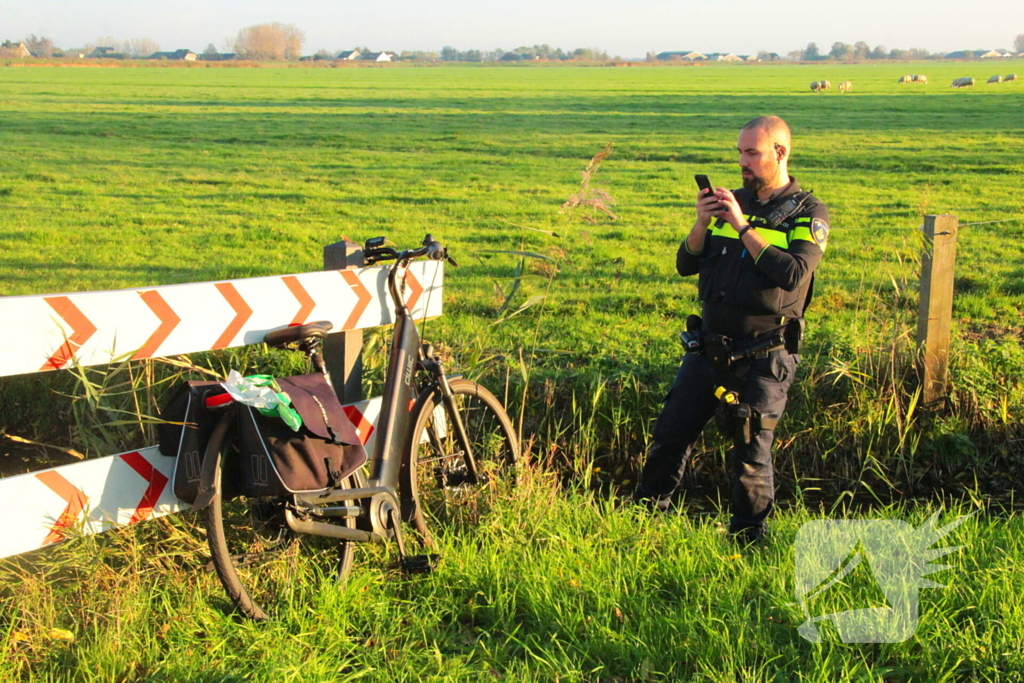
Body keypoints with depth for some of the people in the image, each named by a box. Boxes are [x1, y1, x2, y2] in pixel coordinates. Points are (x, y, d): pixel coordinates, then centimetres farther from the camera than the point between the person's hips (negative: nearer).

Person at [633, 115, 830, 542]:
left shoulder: (808, 214, -3)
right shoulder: (731, 201, 11)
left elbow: (793, 275, -21)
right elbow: (686, 265, 8)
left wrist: (743, 227, -19)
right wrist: (702, 223, -10)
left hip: (762, 357, -5)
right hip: (709, 347, 5)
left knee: (751, 451, 0)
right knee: (670, 435, 8)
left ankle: (749, 539, 14)